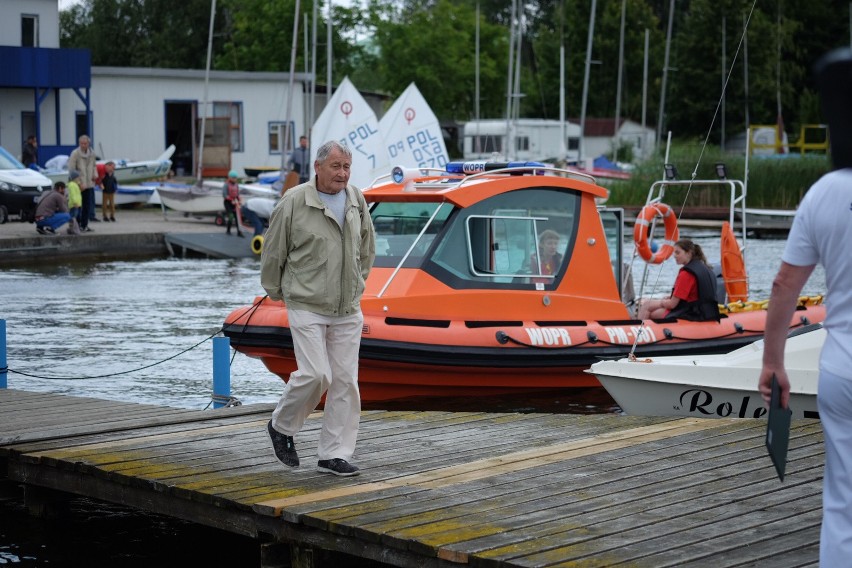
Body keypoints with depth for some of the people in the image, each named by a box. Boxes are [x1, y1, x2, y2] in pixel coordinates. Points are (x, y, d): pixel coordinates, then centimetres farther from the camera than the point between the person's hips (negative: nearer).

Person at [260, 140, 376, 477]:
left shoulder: (357, 201, 7)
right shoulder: (294, 202, -10)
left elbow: (367, 247, 22)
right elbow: (273, 252, 0)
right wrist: (275, 291, 8)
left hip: (348, 310, 5)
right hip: (307, 307, -5)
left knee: (345, 381, 3)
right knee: (315, 374, -14)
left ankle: (334, 455, 11)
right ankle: (282, 427, 14)